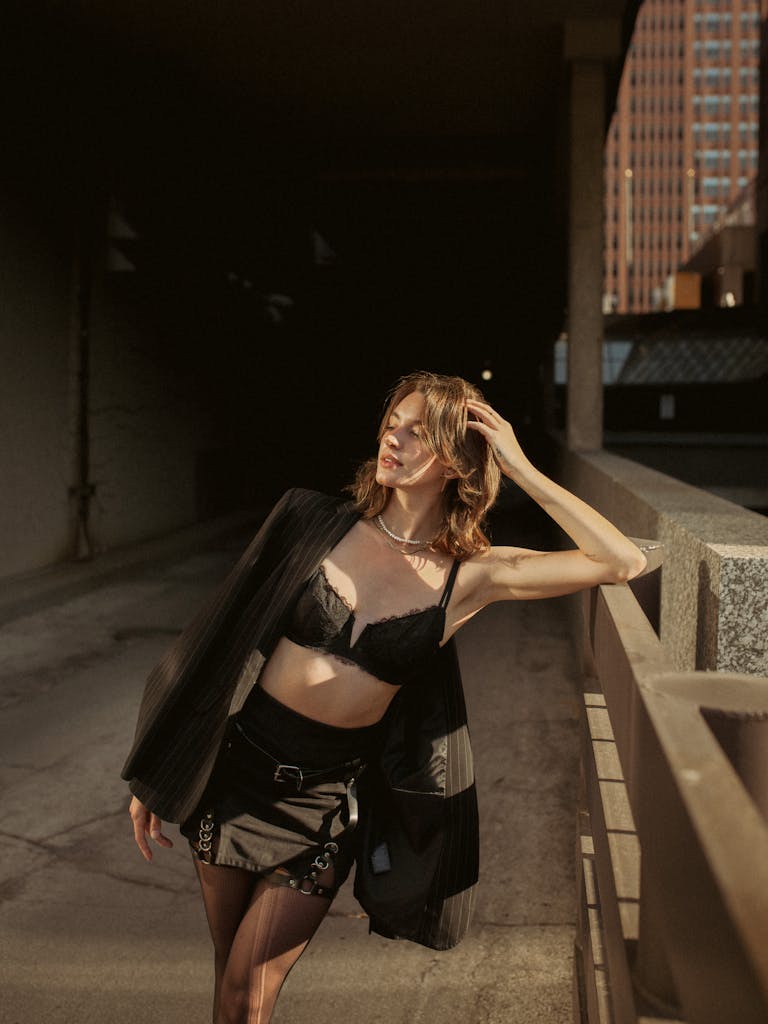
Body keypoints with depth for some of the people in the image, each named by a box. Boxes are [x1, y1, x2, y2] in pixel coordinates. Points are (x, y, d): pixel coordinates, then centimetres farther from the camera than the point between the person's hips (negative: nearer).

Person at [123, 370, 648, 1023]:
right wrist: (157, 775, 3)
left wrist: (520, 468, -16)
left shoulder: (471, 576, -8)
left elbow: (624, 562, -16)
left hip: (331, 794, -1)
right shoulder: (317, 525, -5)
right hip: (239, 765, 2)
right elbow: (226, 639, 1)